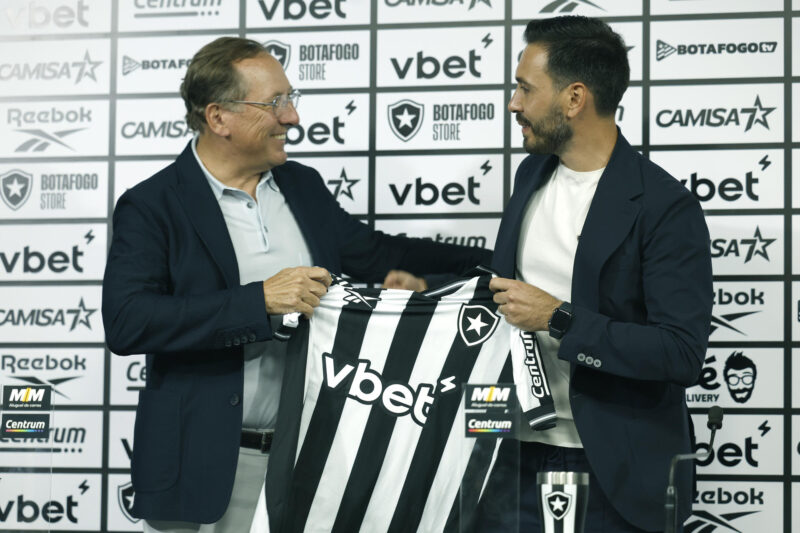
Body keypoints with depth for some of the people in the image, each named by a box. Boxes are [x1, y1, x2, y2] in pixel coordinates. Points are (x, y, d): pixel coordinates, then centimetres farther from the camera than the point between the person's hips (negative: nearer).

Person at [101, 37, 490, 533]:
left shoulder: (303, 186, 10)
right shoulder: (151, 207, -9)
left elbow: (375, 251, 21)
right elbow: (126, 322, -21)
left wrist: (497, 263, 12)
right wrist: (260, 301, -24)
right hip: (213, 469, -5)